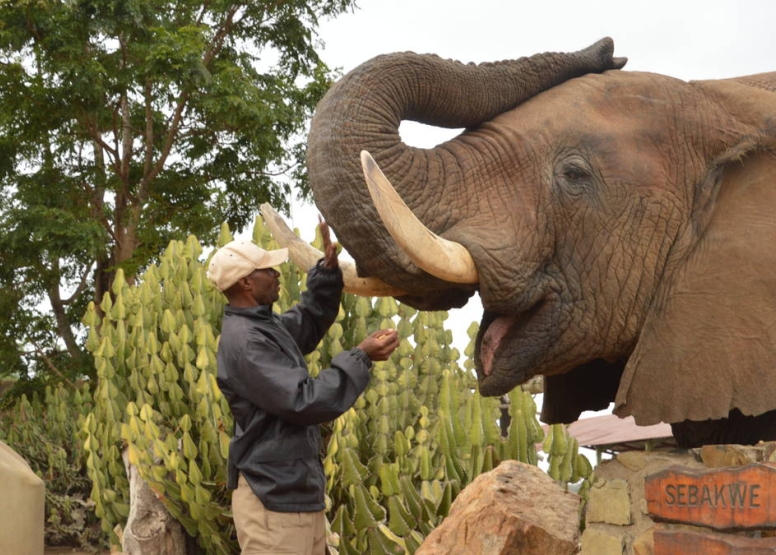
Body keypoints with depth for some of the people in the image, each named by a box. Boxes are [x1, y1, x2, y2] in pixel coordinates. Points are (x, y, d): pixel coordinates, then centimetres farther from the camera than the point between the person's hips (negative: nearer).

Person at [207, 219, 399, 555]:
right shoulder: (244, 341, -19)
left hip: (297, 491, 10)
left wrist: (328, 268, 12)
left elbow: (310, 320, 29)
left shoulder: (262, 325, 12)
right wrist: (361, 357, -16)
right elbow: (304, 402, -23)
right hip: (274, 496, -10)